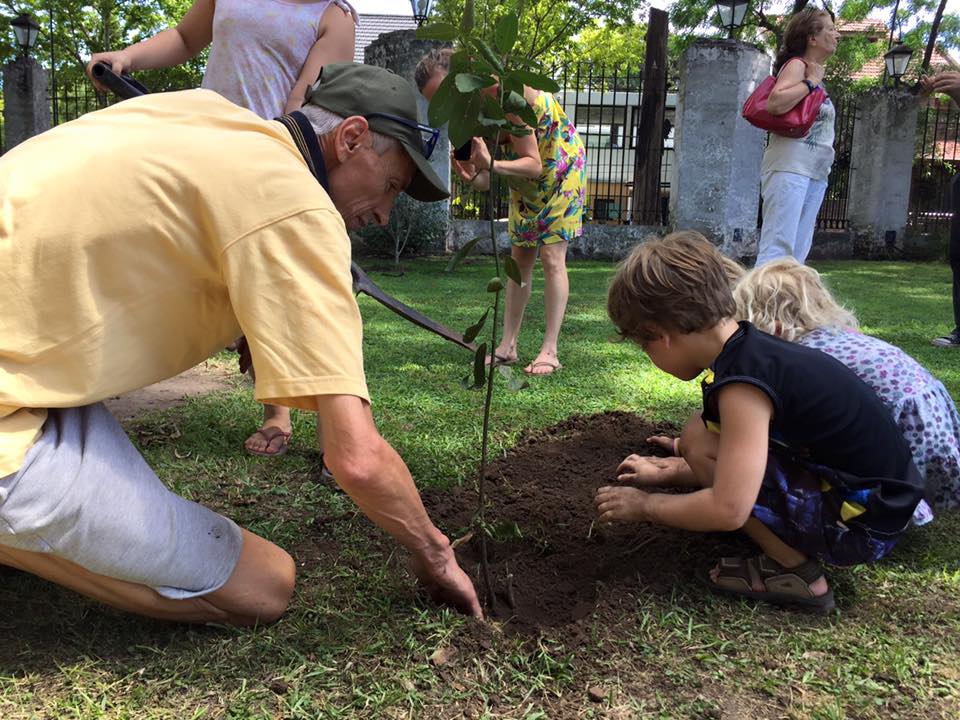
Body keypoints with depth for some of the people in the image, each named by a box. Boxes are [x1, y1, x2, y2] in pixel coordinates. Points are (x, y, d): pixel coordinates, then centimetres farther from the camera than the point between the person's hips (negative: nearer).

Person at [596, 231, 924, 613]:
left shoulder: (742, 383, -24)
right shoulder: (753, 350, 4)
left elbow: (728, 508, -29)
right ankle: (791, 554, 10)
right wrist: (668, 474, 22)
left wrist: (645, 504, -14)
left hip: (861, 525, -9)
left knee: (699, 437, -16)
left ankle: (795, 572, -6)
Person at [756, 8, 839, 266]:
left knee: (796, 256, 6)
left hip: (815, 174, 9)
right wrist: (811, 82, -13)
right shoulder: (797, 64, -3)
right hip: (790, 168, -9)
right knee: (777, 249, -16)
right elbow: (775, 103, -23)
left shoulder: (815, 73, 22)